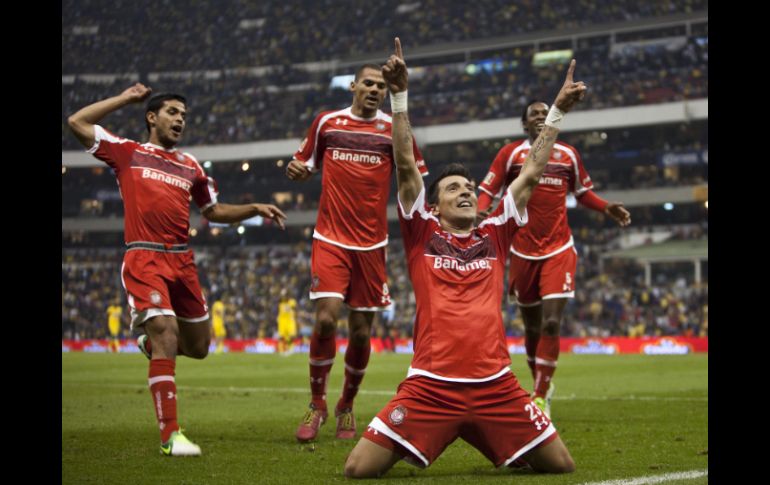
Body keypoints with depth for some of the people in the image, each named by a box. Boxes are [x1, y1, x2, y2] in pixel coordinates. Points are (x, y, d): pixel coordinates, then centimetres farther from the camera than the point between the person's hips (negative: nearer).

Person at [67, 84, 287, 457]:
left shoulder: (190, 166, 19)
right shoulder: (128, 153, 7)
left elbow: (214, 211, 28)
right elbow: (77, 123, 1)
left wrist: (255, 210, 14)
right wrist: (125, 98, 7)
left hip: (182, 261, 6)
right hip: (144, 259, -6)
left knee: (198, 347, 11)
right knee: (166, 335, -18)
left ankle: (151, 342, 44)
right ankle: (170, 436, -15)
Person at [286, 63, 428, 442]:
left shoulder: (394, 130, 5)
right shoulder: (326, 122, 7)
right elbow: (306, 165, 19)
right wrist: (296, 170, -4)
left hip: (371, 244, 1)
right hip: (330, 239, -1)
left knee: (361, 332, 4)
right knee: (326, 318, -16)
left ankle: (346, 407, 25)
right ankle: (317, 404, 1)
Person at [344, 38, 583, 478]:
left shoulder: (494, 237, 14)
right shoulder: (423, 236, 8)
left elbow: (532, 174, 15)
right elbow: (406, 167, 0)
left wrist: (558, 113, 14)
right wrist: (400, 97, -8)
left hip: (496, 386, 3)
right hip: (431, 387, -2)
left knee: (563, 467, 0)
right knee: (360, 469, -11)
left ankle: (482, 439, 29)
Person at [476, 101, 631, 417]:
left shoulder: (569, 154, 7)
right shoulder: (511, 153, 0)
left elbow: (583, 192, 20)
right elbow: (487, 190, -3)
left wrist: (607, 208, 2)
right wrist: (482, 211, -25)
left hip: (559, 251, 0)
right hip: (524, 251, 0)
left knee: (551, 323, -14)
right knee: (532, 327, 10)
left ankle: (540, 398, -7)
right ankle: (541, 384, 32)